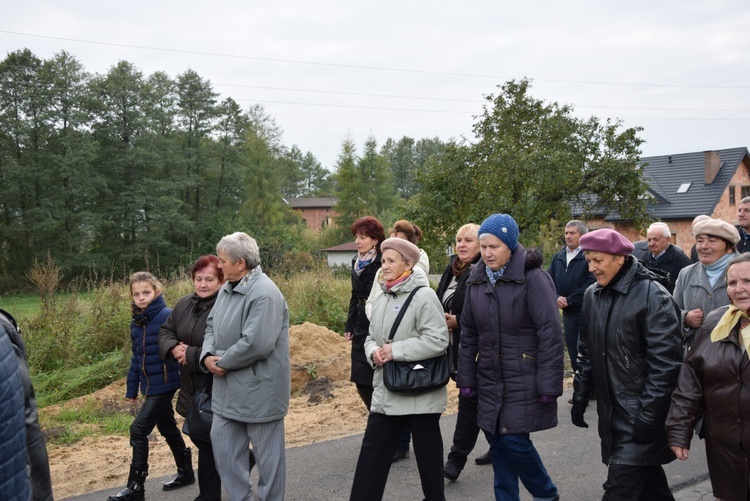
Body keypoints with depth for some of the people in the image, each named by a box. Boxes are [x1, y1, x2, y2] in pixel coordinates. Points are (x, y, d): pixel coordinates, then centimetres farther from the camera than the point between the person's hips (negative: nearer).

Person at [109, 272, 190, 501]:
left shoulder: (168, 317, -16)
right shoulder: (136, 323, 6)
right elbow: (137, 358, 14)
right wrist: (132, 388, 16)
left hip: (164, 384, -7)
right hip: (151, 386, 7)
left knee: (138, 430, -6)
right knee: (168, 429, 17)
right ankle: (186, 472, 33)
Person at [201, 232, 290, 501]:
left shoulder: (264, 294, -23)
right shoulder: (227, 288, 8)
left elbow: (255, 344, -29)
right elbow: (212, 326, 14)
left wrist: (222, 362, -16)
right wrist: (207, 356, -6)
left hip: (259, 388, -9)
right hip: (229, 387, 9)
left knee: (267, 450, 7)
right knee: (222, 442, 15)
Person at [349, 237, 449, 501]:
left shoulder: (423, 296, -13)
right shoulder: (381, 297, 10)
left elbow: (438, 340, -21)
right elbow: (372, 337, 17)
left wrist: (396, 350, -20)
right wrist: (373, 351, -6)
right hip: (386, 392, 7)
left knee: (427, 452, 10)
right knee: (372, 454, 8)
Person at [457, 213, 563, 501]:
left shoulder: (533, 278, -13)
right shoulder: (477, 280, 5)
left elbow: (550, 334, -15)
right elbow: (468, 335, 11)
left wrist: (548, 385, -17)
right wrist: (466, 378, 9)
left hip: (524, 380, -5)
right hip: (489, 380, 6)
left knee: (514, 440, -4)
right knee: (497, 442, 9)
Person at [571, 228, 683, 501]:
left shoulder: (652, 295, -14)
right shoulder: (592, 295, 7)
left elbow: (665, 362, -17)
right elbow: (587, 352, 15)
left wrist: (648, 415, -18)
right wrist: (580, 397, 13)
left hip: (640, 415, -6)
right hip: (610, 411, 7)